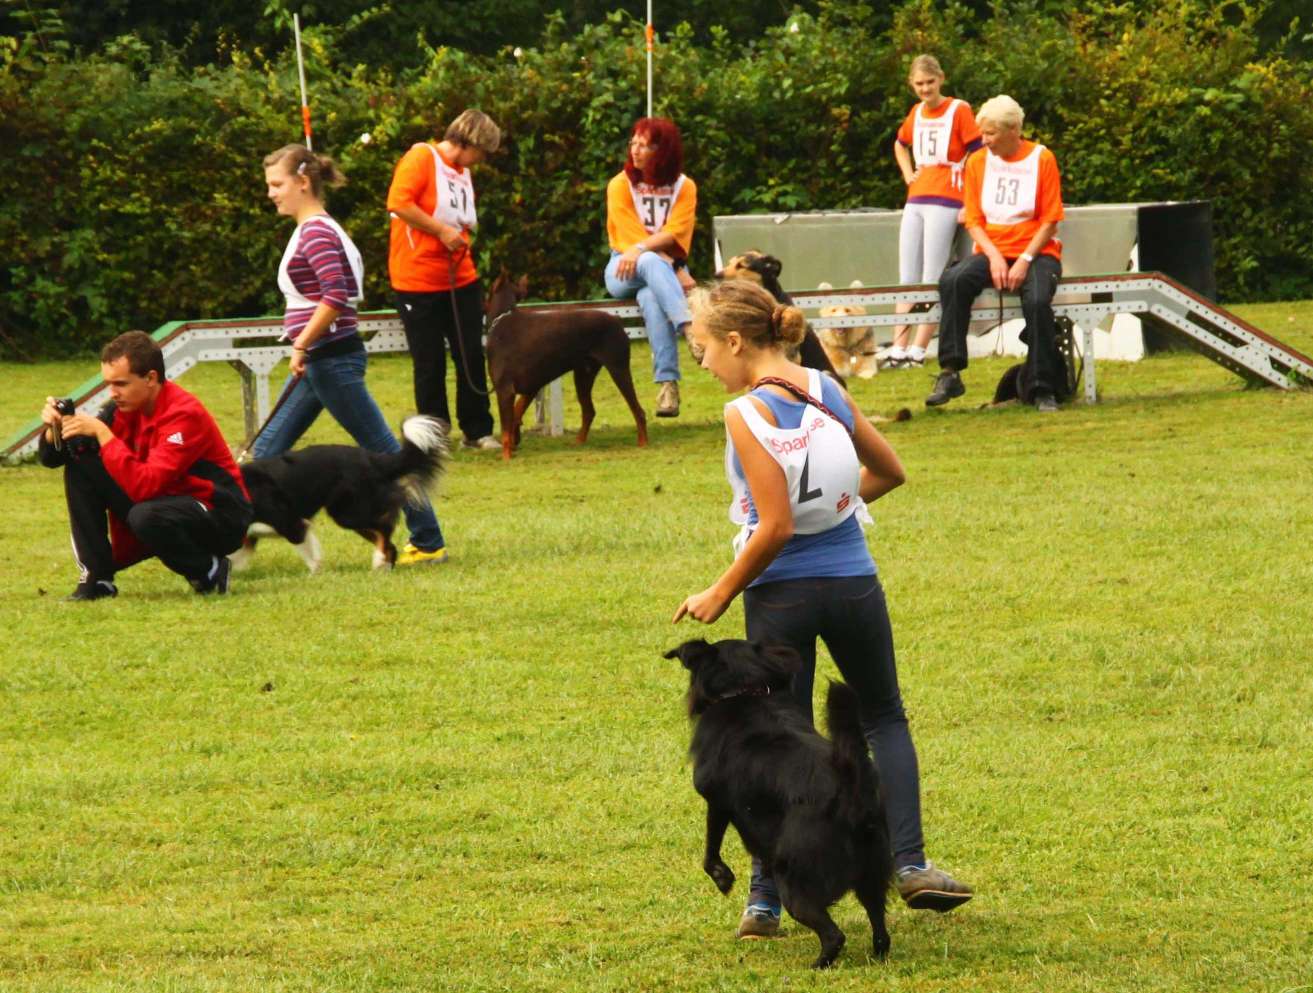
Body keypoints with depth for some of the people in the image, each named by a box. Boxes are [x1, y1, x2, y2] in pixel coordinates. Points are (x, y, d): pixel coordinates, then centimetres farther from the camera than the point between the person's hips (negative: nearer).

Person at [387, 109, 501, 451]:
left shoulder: (463, 173, 15)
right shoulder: (421, 158, -10)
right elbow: (398, 202, -23)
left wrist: (461, 237, 11)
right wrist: (441, 231, -21)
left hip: (461, 280, 7)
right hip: (419, 280, -7)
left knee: (472, 356, 4)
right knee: (430, 364, 1)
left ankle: (477, 431, 11)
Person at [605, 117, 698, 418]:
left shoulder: (684, 187, 5)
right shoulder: (620, 186, 0)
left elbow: (674, 234, -10)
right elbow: (631, 237, -9)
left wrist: (641, 248, -29)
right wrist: (676, 271, -20)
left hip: (666, 268, 1)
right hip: (625, 272, -1)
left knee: (652, 297, -37)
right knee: (652, 263, -39)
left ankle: (667, 383, -47)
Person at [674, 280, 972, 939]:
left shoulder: (747, 414, -16)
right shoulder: (827, 391, 2)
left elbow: (776, 527, -19)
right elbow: (889, 471, 14)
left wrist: (720, 595, -9)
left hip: (782, 590, -4)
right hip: (852, 582, 4)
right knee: (884, 719, 21)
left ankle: (766, 900, 6)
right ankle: (909, 863, 10)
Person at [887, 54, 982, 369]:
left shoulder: (959, 110, -5)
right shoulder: (916, 113, 15)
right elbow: (900, 145, 35)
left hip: (945, 200, -7)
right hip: (915, 200, 7)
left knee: (933, 280, -8)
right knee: (907, 279, 5)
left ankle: (918, 350, -9)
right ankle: (898, 349, 5)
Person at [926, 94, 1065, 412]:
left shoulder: (1041, 159, -1)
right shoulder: (977, 163, 8)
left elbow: (1050, 221, -3)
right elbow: (974, 220, 5)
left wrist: (1024, 261, -15)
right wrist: (994, 257, -12)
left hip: (1035, 251, -3)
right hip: (991, 250, 3)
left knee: (1037, 300, -34)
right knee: (952, 281, -29)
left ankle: (1042, 388, -21)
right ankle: (950, 373, -29)